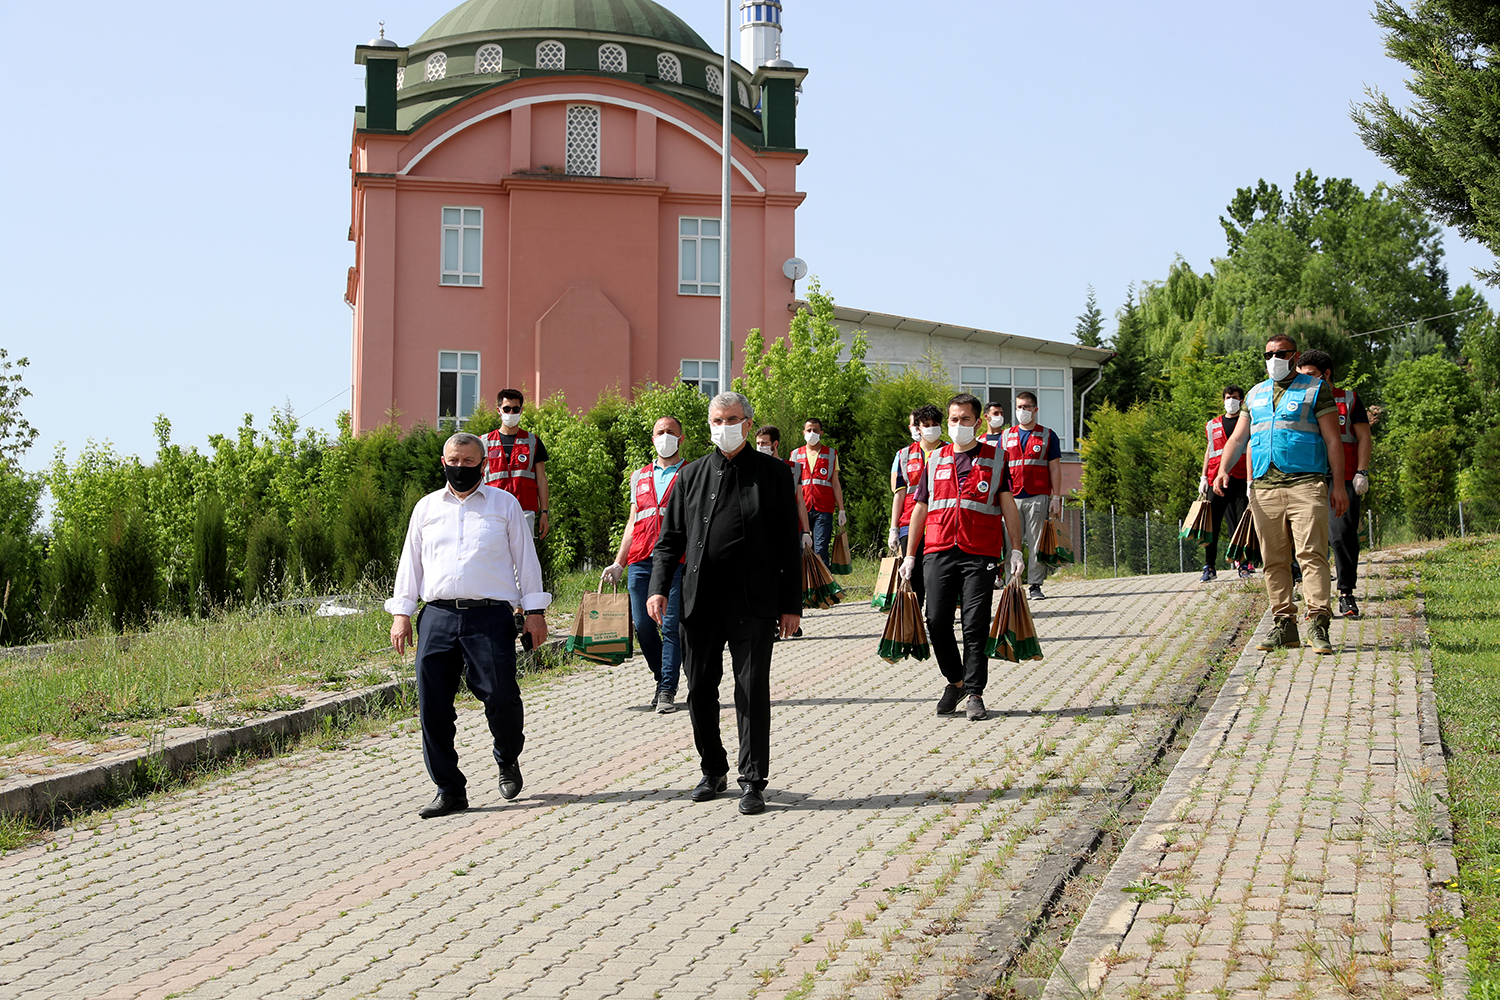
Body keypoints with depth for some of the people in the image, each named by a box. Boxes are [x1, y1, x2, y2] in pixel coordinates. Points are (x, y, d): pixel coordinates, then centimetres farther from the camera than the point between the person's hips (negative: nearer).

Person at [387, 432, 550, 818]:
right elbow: (410, 562, 19)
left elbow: (525, 558, 11)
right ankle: (449, 790, 5)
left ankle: (508, 760, 19)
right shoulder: (427, 507, 17)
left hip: (490, 616, -3)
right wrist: (401, 612, 11)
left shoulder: (505, 504, 11)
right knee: (433, 706, -4)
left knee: (500, 696, -12)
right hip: (437, 616, 3)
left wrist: (535, 611, 5)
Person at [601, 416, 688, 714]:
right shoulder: (640, 477, 20)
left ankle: (667, 691, -5)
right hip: (640, 561, 4)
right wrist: (618, 564, 14)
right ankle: (661, 677, 22)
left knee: (671, 626, -10)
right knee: (643, 625, 1)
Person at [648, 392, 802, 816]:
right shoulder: (691, 475, 10)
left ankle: (753, 782, 3)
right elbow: (670, 538, 11)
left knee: (753, 691, -4)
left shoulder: (773, 473, 4)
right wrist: (659, 587, -3)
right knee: (700, 690, 7)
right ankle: (713, 771, 24)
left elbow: (789, 543, 3)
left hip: (752, 602, -3)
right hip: (701, 602, 3)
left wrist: (791, 605, -1)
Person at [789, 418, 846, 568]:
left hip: (824, 509, -2)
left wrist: (841, 510, 6)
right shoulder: (795, 455, 16)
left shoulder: (831, 454, 13)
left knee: (821, 550, -10)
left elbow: (835, 484, 12)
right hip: (801, 509, 2)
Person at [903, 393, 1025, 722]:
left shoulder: (995, 460, 8)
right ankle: (955, 681, 18)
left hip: (980, 555, -2)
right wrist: (910, 555, 12)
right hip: (938, 553, 2)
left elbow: (1009, 508, 6)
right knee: (937, 621, -2)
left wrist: (1016, 550, -4)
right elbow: (920, 509, 17)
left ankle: (974, 694, 4)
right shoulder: (935, 461, 15)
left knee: (975, 627, -4)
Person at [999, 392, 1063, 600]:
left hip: (1038, 497, -2)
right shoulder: (1006, 437, 15)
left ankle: (1035, 585, 3)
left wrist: (1056, 498, -1)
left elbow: (1055, 468, 6)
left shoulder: (1047, 436, 9)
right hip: (1011, 498, 2)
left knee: (1036, 543, -2)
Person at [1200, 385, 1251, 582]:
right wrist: (1203, 477, 11)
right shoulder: (1213, 425, 17)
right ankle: (1210, 567, 4)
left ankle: (1244, 566, 3)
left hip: (1240, 480, -2)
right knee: (1212, 525, -1)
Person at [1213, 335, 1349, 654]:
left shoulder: (1315, 390, 7)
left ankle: (1318, 624, -18)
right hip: (1264, 487, 5)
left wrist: (1339, 485, -5)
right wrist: (1223, 470, 3)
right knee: (1273, 561, 2)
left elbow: (1333, 441, 3)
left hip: (1306, 484, -5)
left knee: (1311, 553, -14)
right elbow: (1238, 439, 21)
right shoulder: (1255, 395, 21)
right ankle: (1284, 625, 6)